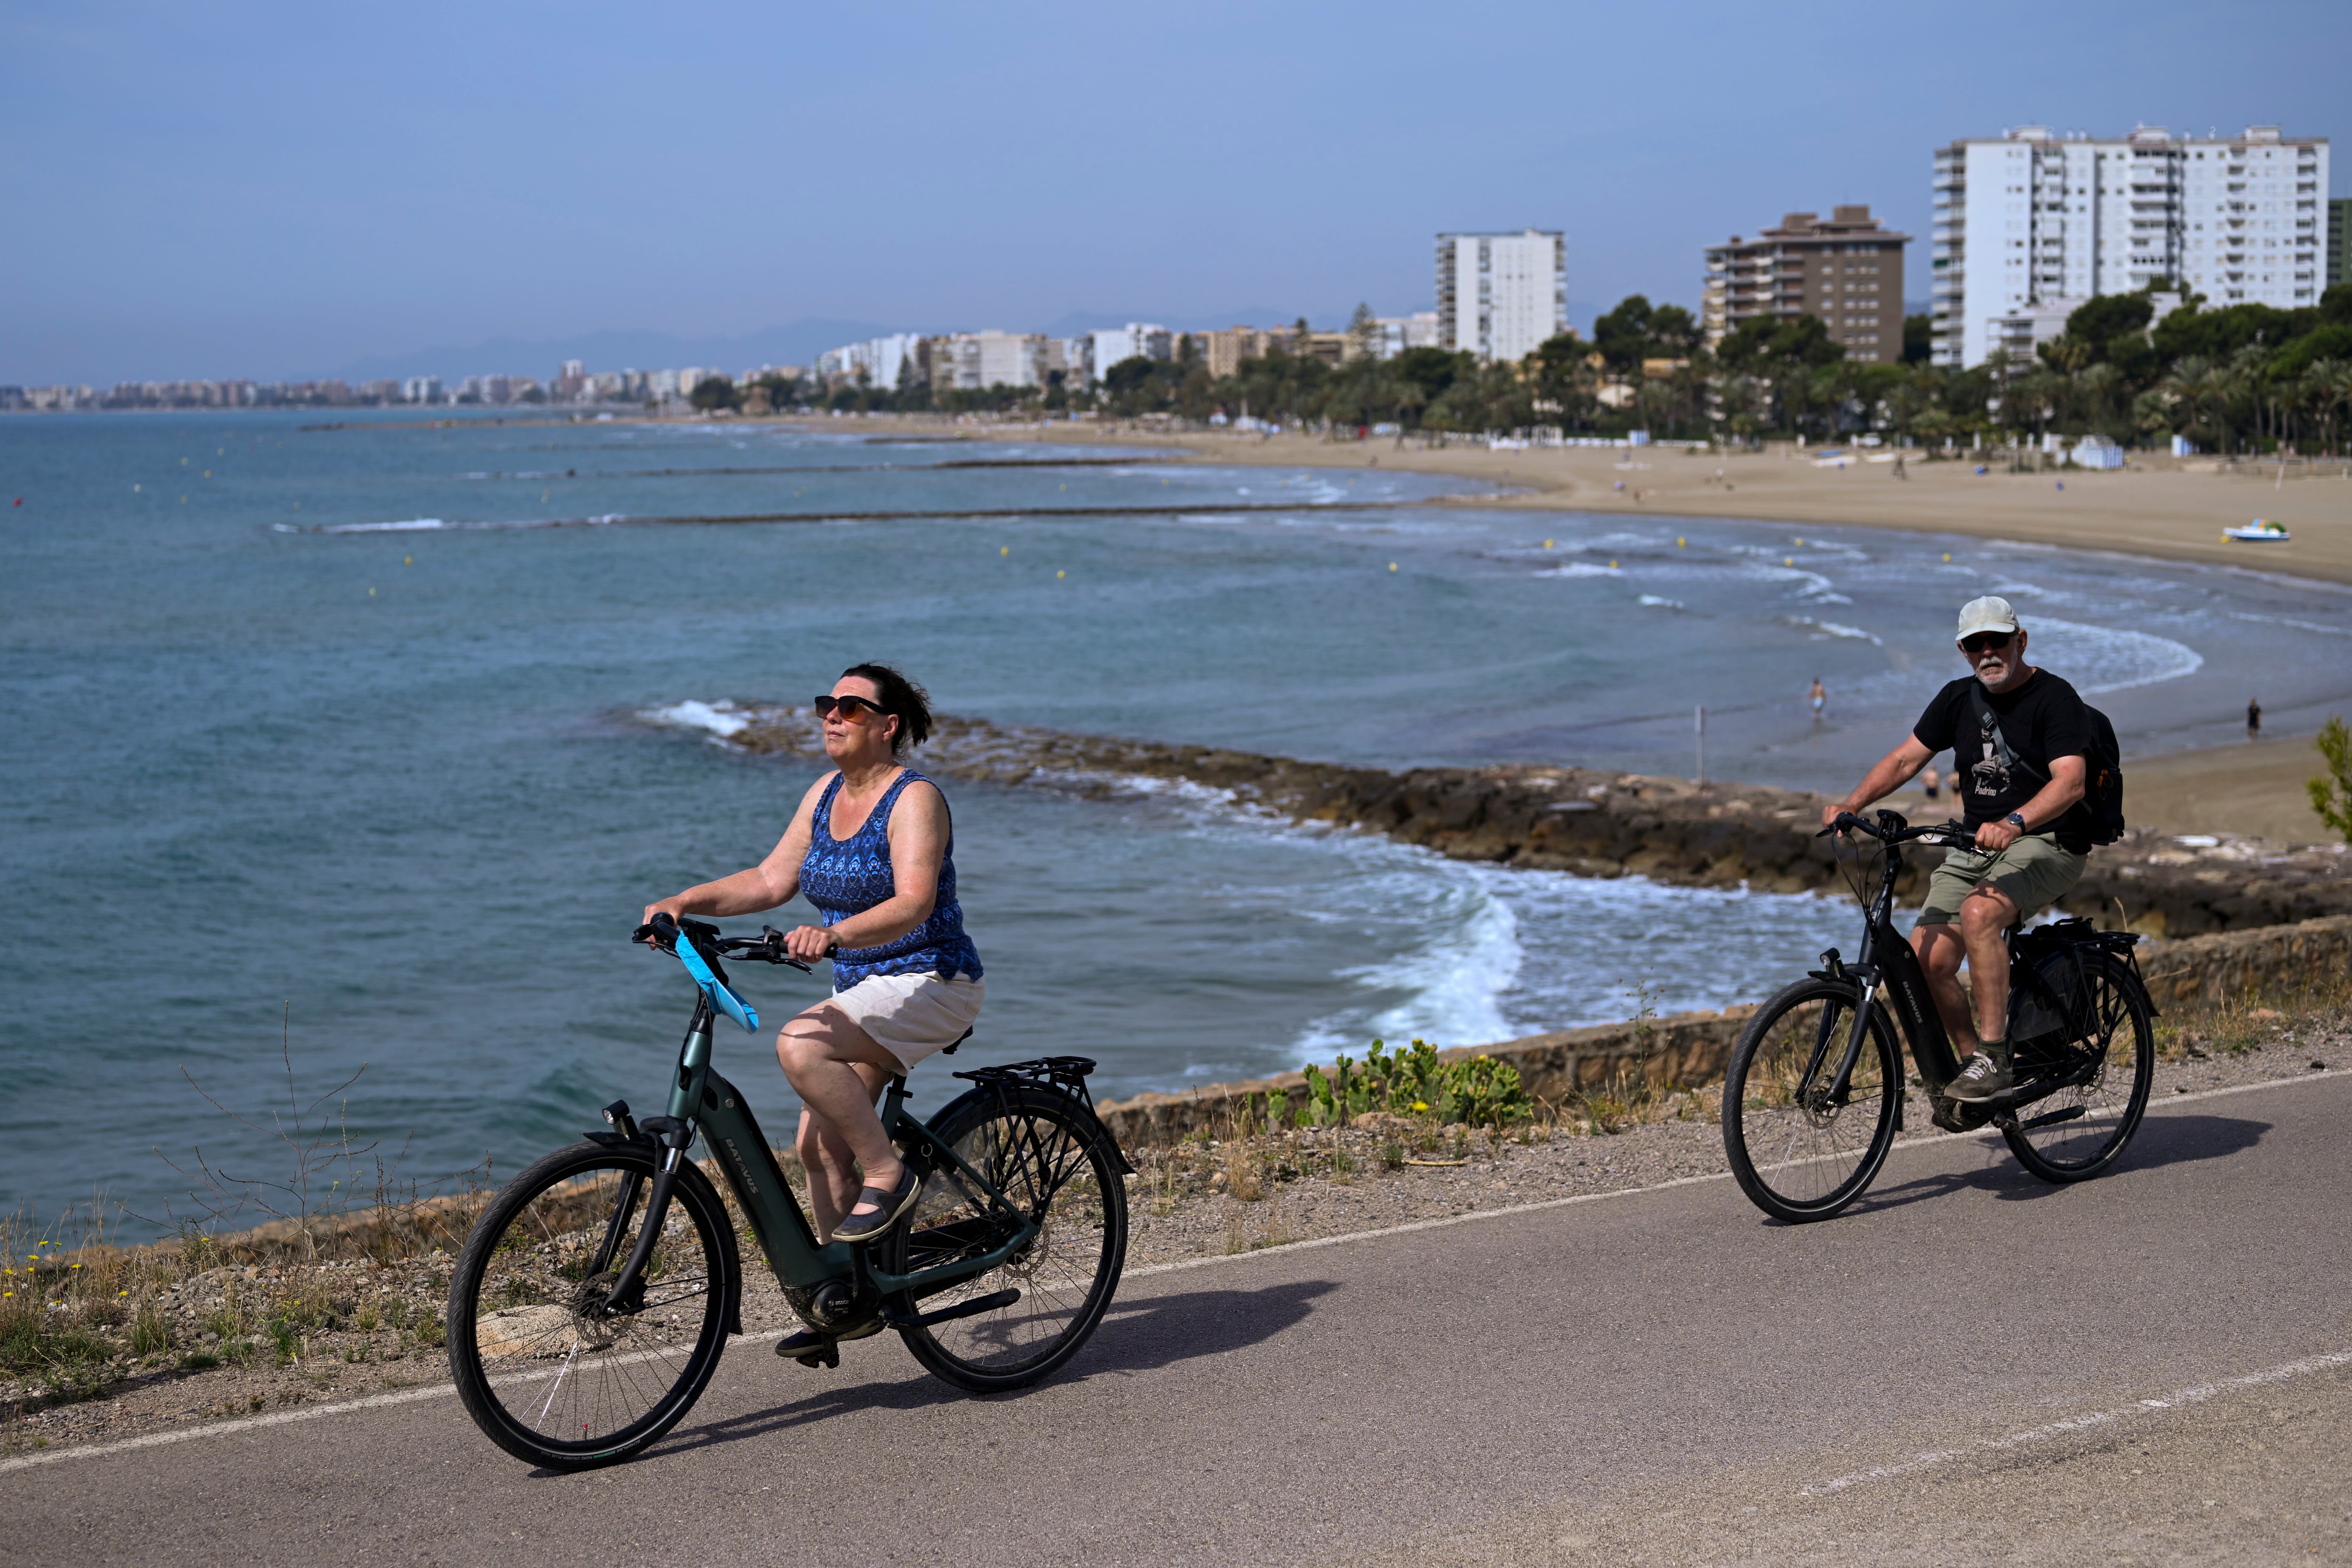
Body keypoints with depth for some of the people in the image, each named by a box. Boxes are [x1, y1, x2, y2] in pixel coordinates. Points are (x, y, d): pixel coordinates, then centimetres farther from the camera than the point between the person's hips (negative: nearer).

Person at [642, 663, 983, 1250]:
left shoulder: (914, 799, -15)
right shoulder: (826, 793, 8)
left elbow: (914, 904, -28)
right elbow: (772, 879, 9)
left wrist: (833, 935, -44)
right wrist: (685, 902, -5)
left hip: (930, 984, -8)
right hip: (862, 989, 8)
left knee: (800, 1046, -30)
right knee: (818, 1146, 0)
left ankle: (888, 1175, -16)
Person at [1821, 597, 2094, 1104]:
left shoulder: (2054, 697, -10)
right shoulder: (1959, 698, 9)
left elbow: (2071, 779, -23)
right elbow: (1907, 757, 10)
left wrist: (2014, 823, -41)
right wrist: (1849, 805, -7)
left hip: (2047, 841, -6)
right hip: (1974, 845, 6)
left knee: (1979, 911, -35)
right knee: (1927, 958, -12)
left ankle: (1992, 1057, -28)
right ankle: (1974, 1061, 9)